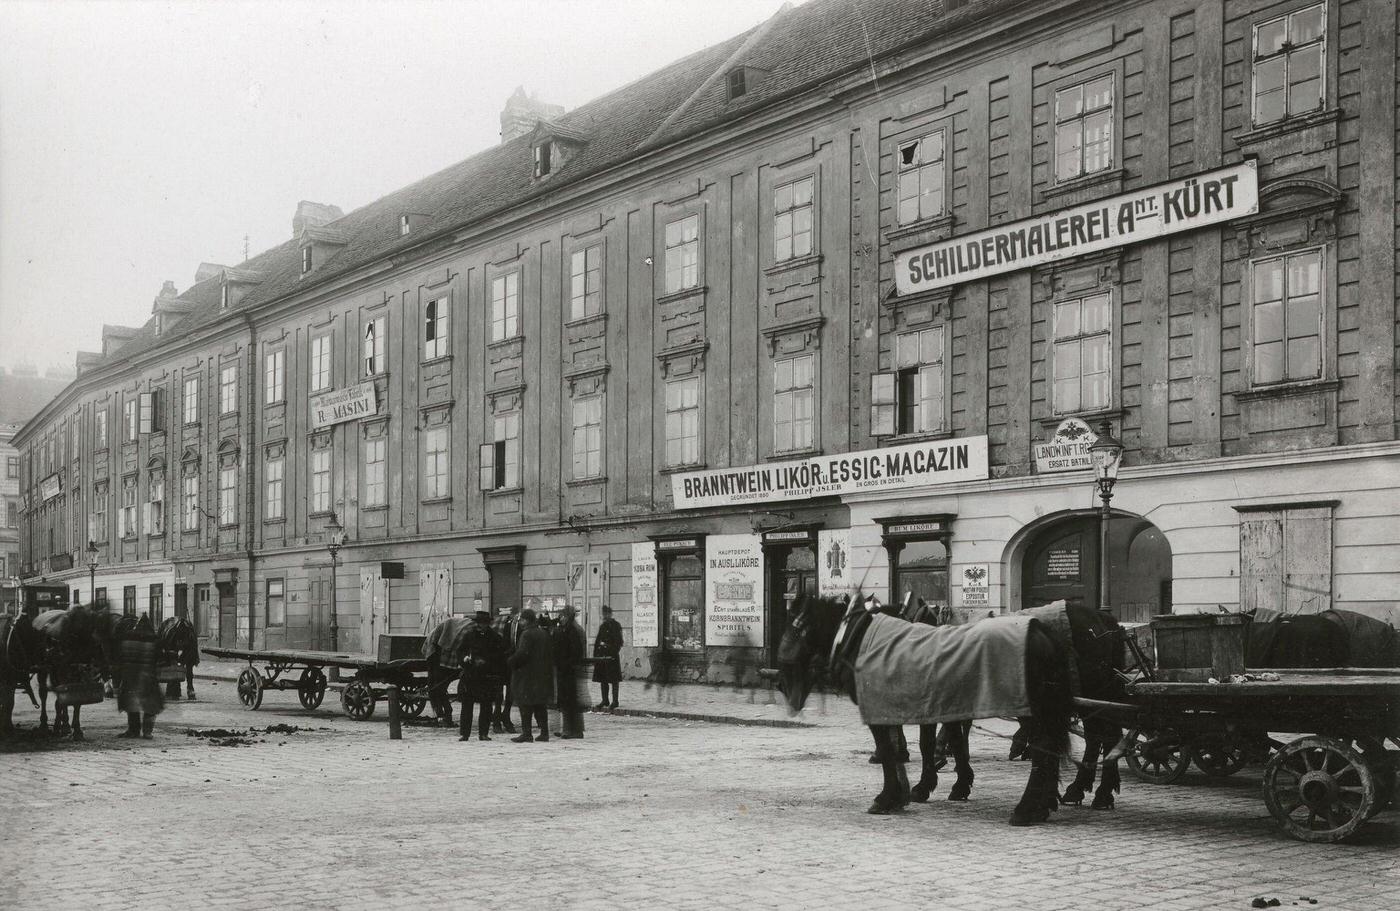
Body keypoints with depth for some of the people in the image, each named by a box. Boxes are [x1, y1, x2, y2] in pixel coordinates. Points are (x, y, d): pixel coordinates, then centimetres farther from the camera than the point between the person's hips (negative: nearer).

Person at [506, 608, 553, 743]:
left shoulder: (527, 634, -13)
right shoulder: (544, 634, 12)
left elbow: (522, 653, -21)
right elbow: (549, 655, 16)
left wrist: (511, 661, -7)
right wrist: (548, 670, 21)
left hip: (527, 675, -8)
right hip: (542, 675, 8)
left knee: (526, 706, -4)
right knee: (540, 706, 12)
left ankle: (526, 733, -6)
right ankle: (544, 733, 12)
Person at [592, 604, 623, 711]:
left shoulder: (616, 625, -5)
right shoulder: (602, 626, 15)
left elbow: (619, 642, -10)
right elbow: (597, 641, 17)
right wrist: (595, 656, 10)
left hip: (612, 655, -7)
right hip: (601, 656, 7)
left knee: (614, 680, -3)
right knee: (602, 679, 9)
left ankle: (615, 701, 0)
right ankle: (605, 701, 17)